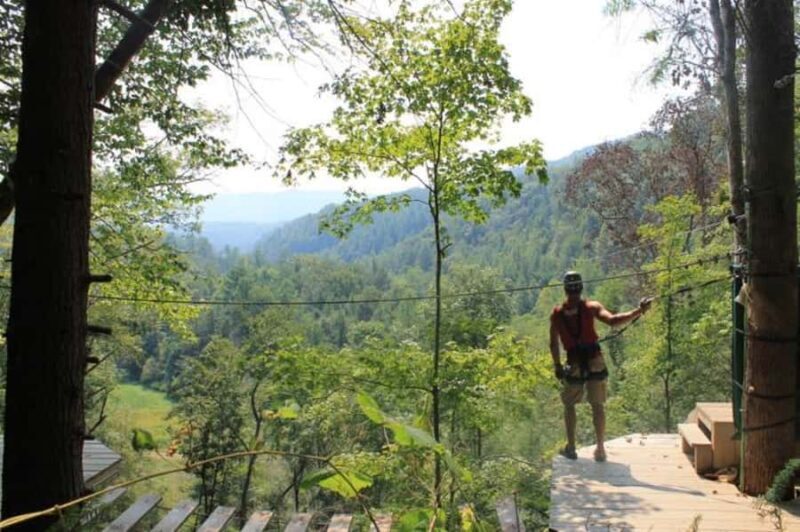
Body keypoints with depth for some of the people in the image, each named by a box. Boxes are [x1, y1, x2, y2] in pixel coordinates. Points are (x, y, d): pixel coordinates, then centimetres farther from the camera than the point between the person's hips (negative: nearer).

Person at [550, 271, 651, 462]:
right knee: (597, 405, 11)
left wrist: (558, 366, 11)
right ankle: (600, 448, 10)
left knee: (569, 404, 17)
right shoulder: (592, 307, -5)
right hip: (595, 362, 0)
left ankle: (570, 447, 17)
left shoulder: (557, 313, 0)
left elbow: (554, 344, 2)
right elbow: (612, 321, -21)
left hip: (574, 364, 0)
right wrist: (639, 311, -22)